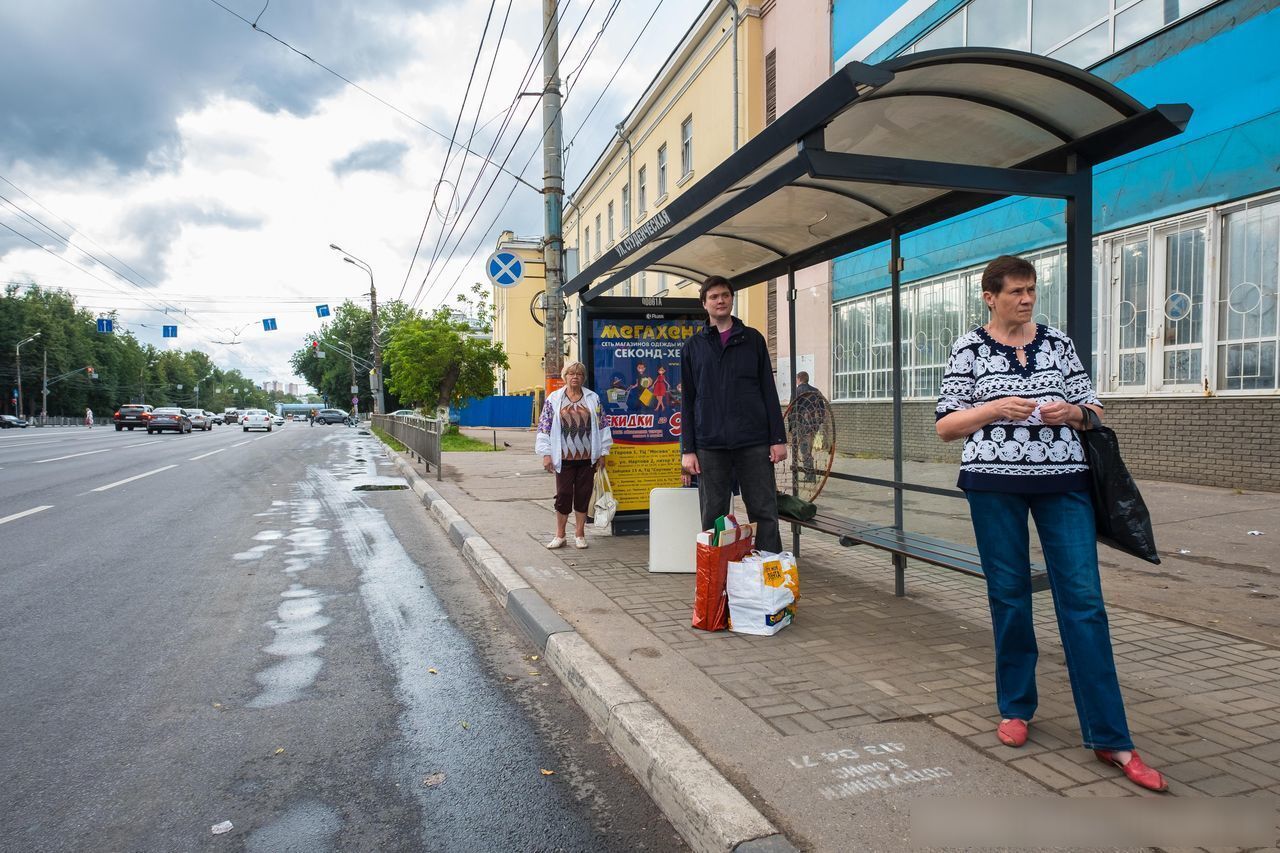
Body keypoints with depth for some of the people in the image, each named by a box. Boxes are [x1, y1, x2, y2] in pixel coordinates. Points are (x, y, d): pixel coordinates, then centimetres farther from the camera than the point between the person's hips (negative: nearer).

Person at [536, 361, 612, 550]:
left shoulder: (593, 399, 6)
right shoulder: (554, 399, 2)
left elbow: (602, 425, 8)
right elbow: (544, 427, 1)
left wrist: (602, 453, 4)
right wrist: (546, 454, -4)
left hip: (587, 457, 1)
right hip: (564, 458, -1)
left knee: (583, 495, 6)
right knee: (563, 495, 2)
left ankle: (579, 534, 18)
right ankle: (560, 535, 15)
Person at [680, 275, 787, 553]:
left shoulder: (753, 339, 10)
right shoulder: (693, 346, 11)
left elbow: (768, 391, 8)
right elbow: (687, 401, 8)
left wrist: (778, 438, 0)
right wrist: (687, 449, 1)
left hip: (754, 443, 0)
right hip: (710, 445, 1)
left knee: (765, 514, 0)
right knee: (712, 518, 5)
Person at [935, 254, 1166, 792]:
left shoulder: (1059, 343, 9)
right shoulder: (969, 350, 3)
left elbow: (1092, 411, 15)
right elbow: (945, 427, 1)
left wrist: (1070, 412, -7)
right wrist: (995, 408, -14)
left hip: (1063, 481, 2)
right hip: (994, 484, -1)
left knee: (1084, 600, -2)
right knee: (1009, 596, 6)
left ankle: (1110, 739, 4)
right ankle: (1015, 707, 24)